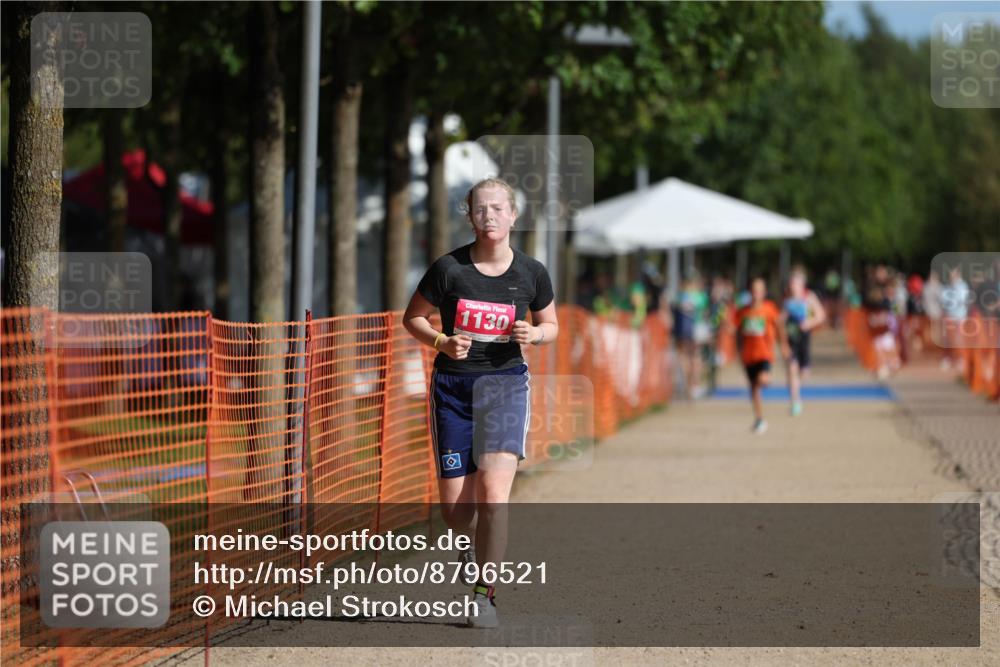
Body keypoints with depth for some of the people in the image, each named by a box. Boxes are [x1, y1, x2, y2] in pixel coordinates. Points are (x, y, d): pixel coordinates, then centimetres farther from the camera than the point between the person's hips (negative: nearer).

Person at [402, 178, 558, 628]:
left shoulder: (531, 273, -1)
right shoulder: (448, 268, -5)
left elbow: (551, 326, 15)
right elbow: (412, 317, 6)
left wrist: (533, 334, -8)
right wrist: (442, 342, -13)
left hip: (506, 383, 0)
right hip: (452, 386, 1)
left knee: (493, 490, -19)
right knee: (454, 505, 2)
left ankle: (485, 592, -9)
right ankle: (475, 550, 39)